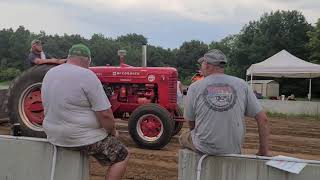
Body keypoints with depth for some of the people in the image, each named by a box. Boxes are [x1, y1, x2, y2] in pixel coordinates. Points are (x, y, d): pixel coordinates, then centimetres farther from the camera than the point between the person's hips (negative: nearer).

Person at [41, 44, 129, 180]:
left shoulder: (49, 74, 5)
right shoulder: (87, 76, -18)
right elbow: (105, 114, -21)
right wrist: (113, 131, -1)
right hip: (82, 137, -8)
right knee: (122, 157, 9)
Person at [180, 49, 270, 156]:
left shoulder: (195, 87, -7)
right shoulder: (241, 85, -3)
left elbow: (190, 122, 3)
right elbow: (263, 119, -3)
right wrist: (264, 151, 5)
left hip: (204, 148, -2)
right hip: (233, 150, 2)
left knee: (183, 137, 28)